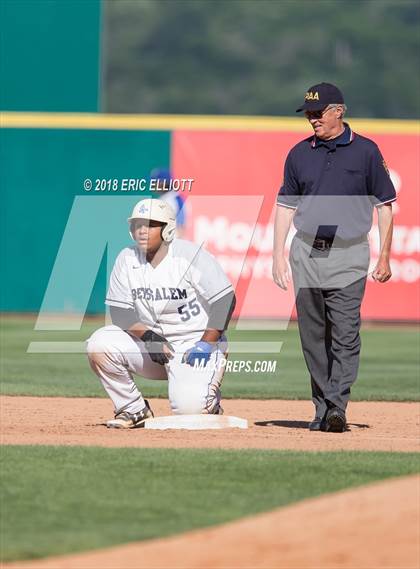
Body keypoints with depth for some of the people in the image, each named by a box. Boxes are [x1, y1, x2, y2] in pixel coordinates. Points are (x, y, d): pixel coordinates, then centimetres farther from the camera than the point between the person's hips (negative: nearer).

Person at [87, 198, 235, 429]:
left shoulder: (190, 255, -13)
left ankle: (209, 400, 12)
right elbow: (119, 311, -2)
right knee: (99, 343, -18)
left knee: (188, 406, -28)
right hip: (150, 345, 5)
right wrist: (147, 336, -20)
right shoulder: (127, 259, 0)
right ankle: (133, 409, -1)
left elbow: (225, 299, -14)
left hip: (195, 343, -5)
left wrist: (206, 344, -20)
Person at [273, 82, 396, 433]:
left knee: (345, 336, -12)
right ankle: (322, 409, 13)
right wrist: (279, 255, 6)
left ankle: (337, 408, -15)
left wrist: (384, 258, -1)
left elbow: (385, 205, 3)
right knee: (313, 337, 6)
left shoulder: (366, 152, 0)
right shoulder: (300, 154, 9)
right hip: (306, 255, 4)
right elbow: (286, 205, 13)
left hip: (348, 256, -4)